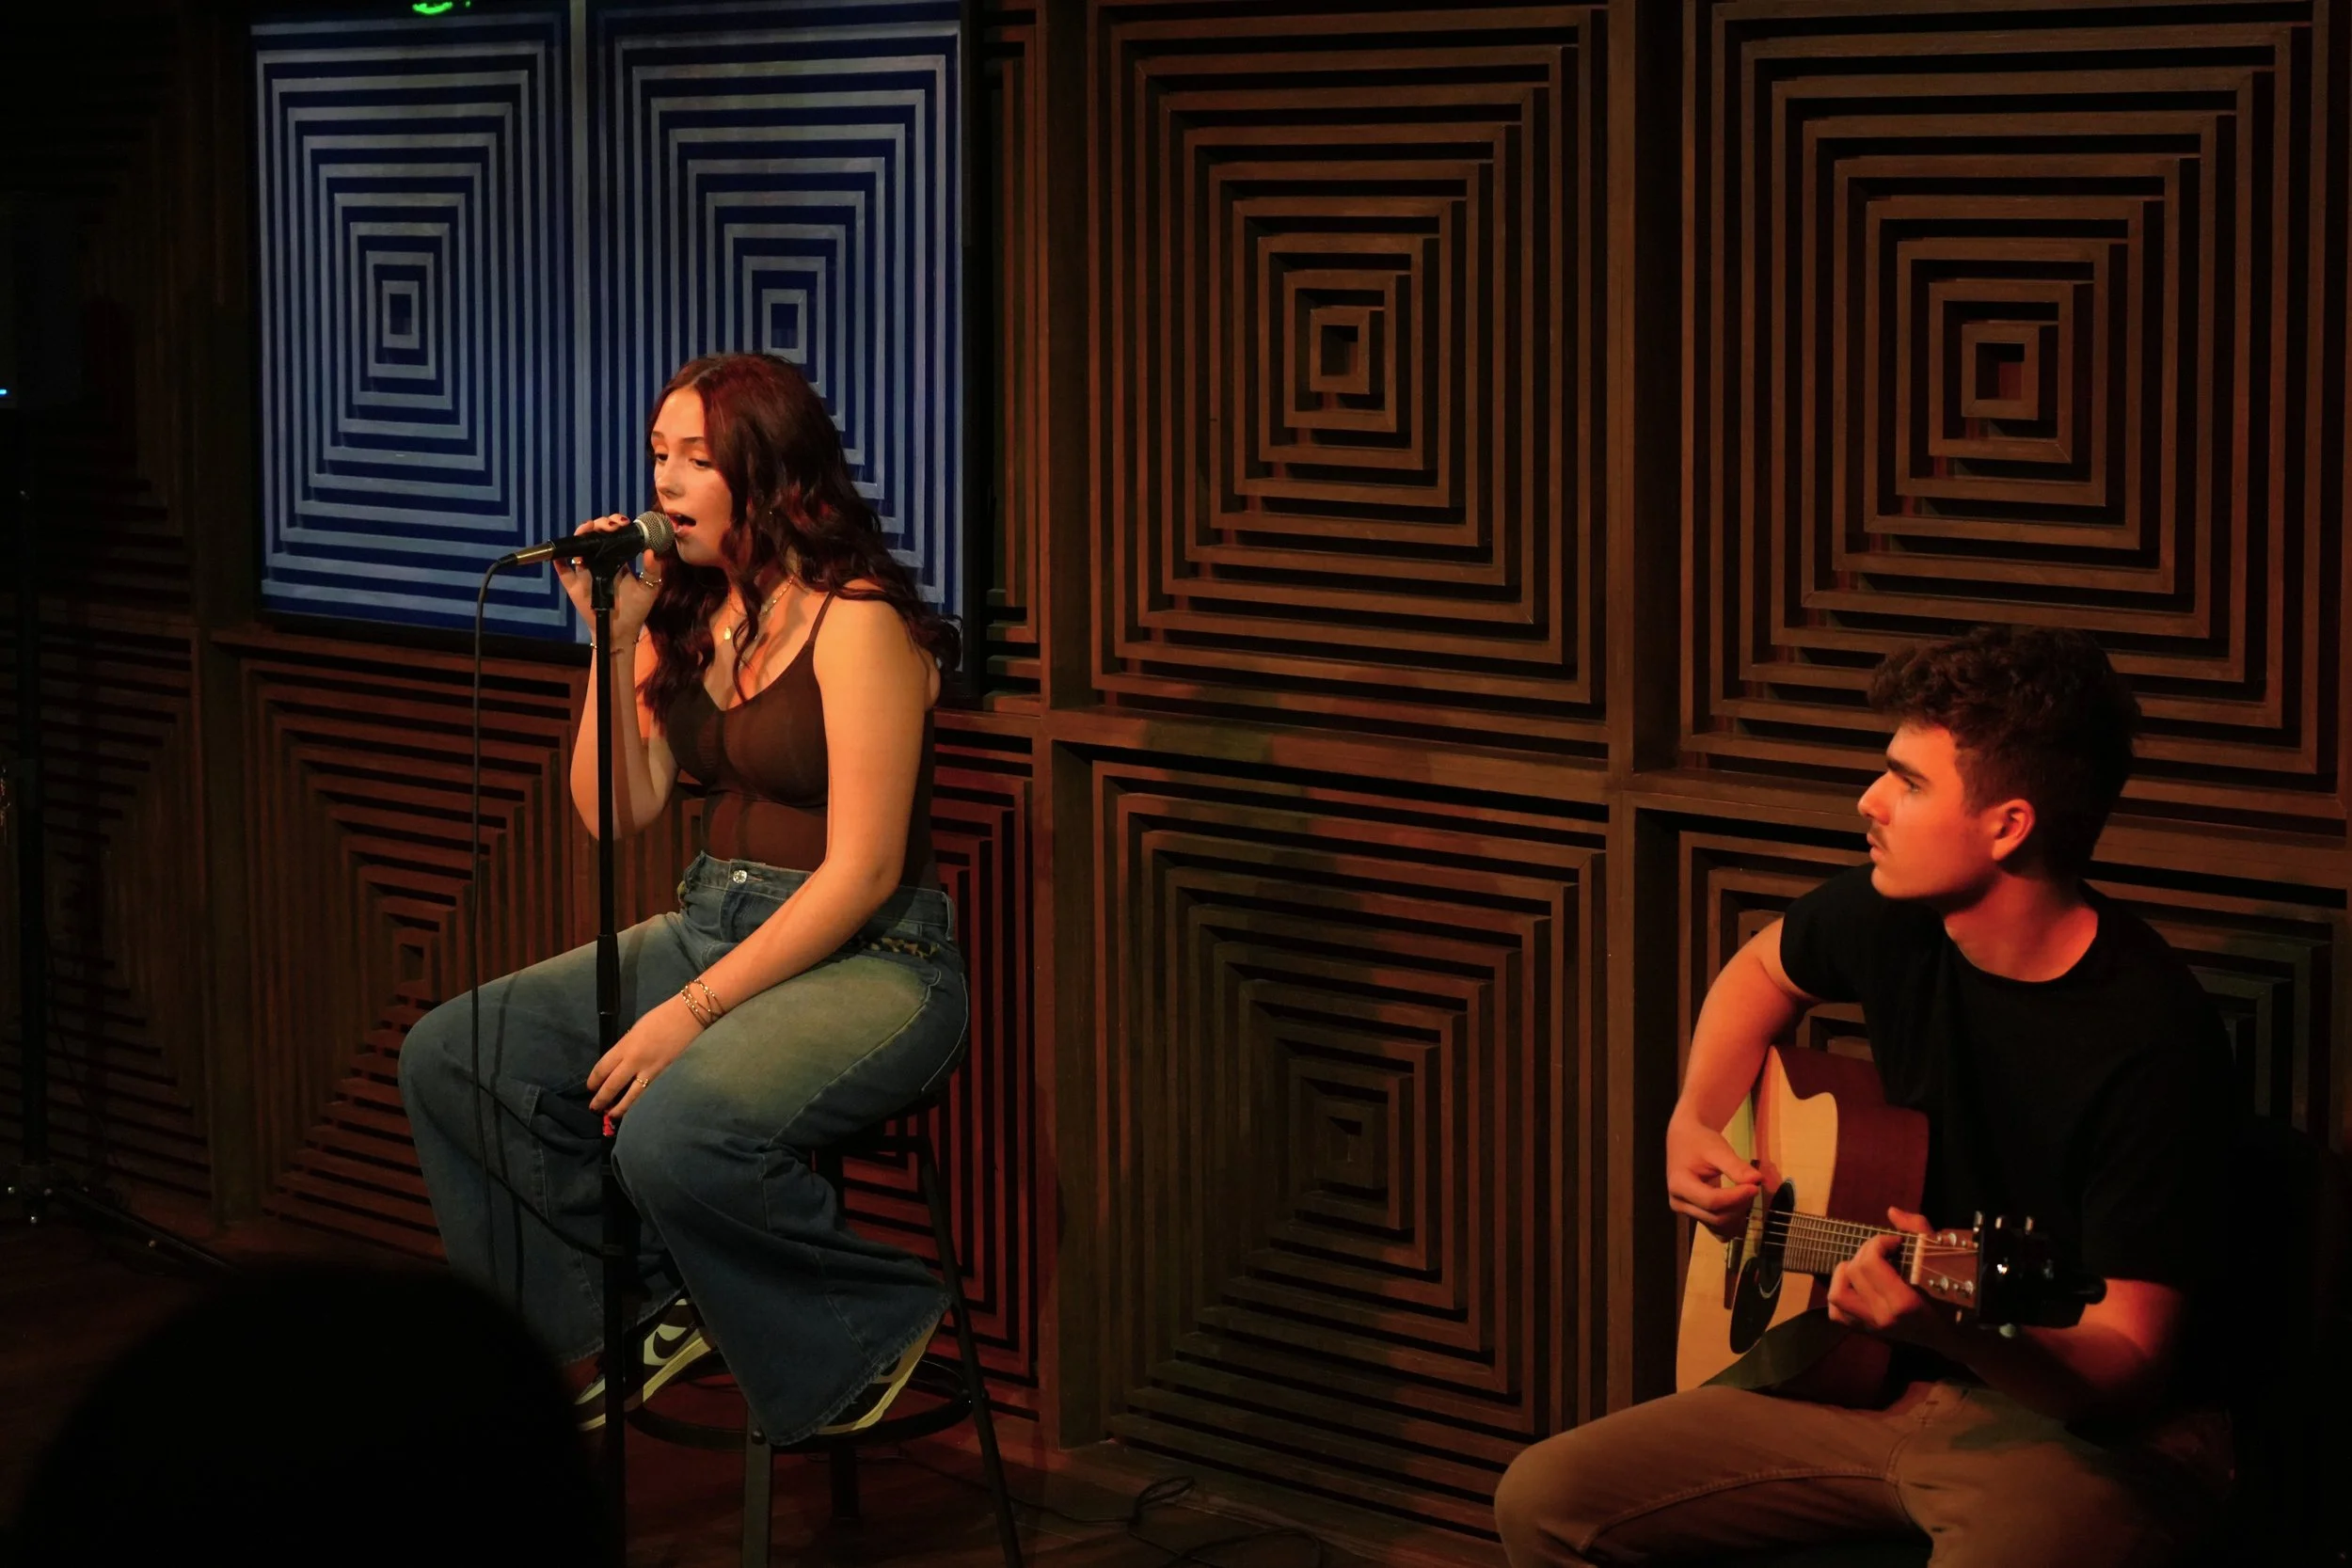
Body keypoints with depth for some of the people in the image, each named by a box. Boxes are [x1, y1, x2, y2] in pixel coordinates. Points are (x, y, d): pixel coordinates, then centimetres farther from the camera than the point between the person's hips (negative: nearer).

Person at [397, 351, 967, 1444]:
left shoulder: (857, 624, -15)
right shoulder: (684, 610, 8)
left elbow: (863, 872, -19)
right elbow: (618, 812, 5)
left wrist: (693, 1011, -22)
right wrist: (613, 642, -7)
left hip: (870, 959, -8)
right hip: (711, 926, 8)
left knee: (675, 1132, -34)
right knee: (448, 1058, -6)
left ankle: (870, 1325, -6)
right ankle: (646, 1304, 7)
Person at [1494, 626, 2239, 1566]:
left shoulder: (2150, 1038, -22)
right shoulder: (1896, 916, -1)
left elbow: (2128, 1368, -22)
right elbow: (1765, 968, 26)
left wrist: (1952, 1330, -41)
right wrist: (1694, 1124, 10)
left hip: (2090, 1427, -7)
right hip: (1894, 1386, 7)